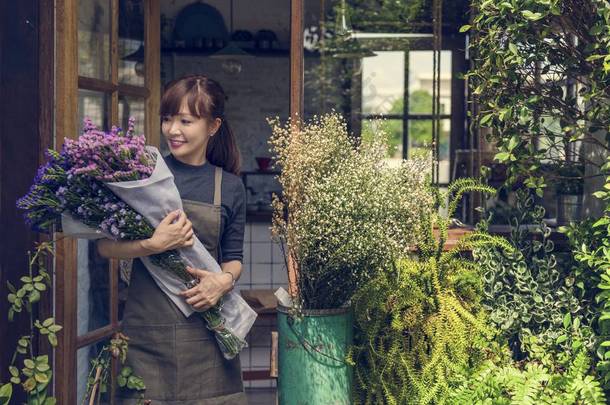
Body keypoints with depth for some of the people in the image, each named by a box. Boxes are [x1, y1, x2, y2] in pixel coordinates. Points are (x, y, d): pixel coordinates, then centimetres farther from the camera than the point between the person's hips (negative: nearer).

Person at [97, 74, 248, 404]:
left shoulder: (230, 187, 6)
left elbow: (233, 256, 12)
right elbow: (105, 246, -4)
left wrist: (225, 280, -10)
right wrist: (153, 245, -20)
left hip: (206, 325, 2)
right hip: (148, 329, -2)